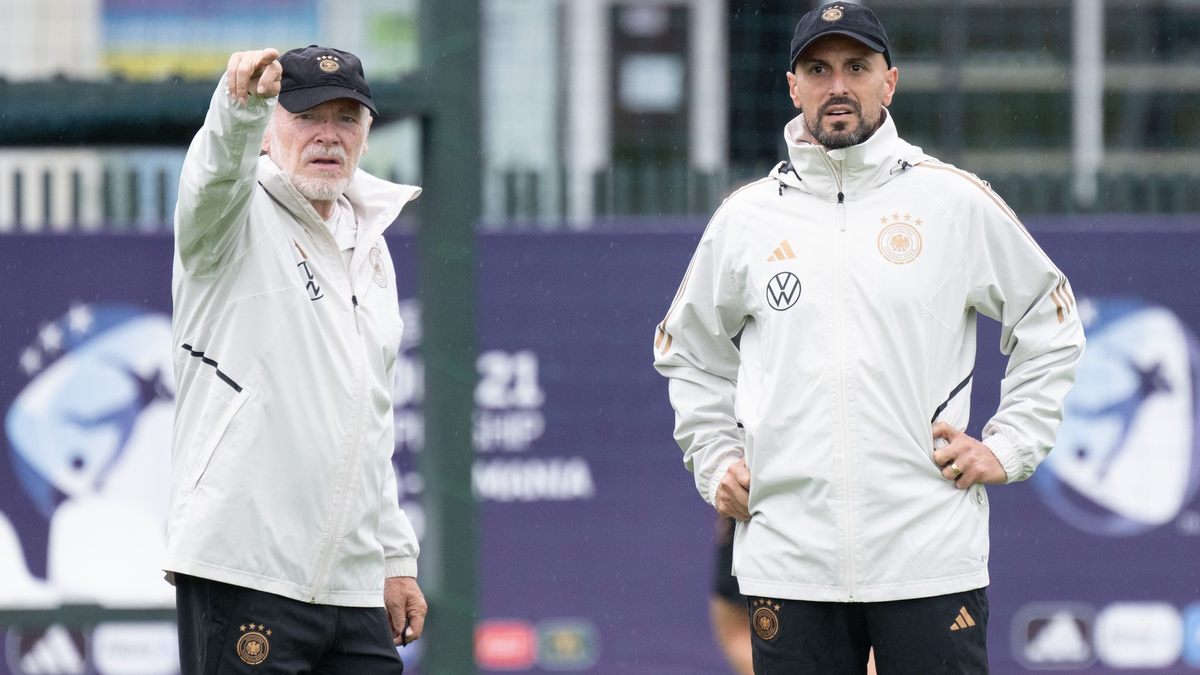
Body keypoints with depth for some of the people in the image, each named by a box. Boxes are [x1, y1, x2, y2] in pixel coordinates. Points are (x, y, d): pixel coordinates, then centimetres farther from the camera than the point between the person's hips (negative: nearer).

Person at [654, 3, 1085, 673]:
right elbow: (689, 352, 25)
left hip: (930, 557, -2)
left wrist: (1008, 448, 5)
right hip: (788, 558, 2)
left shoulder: (957, 202, 5)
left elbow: (1051, 327, 14)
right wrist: (716, 461, 13)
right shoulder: (746, 217, 10)